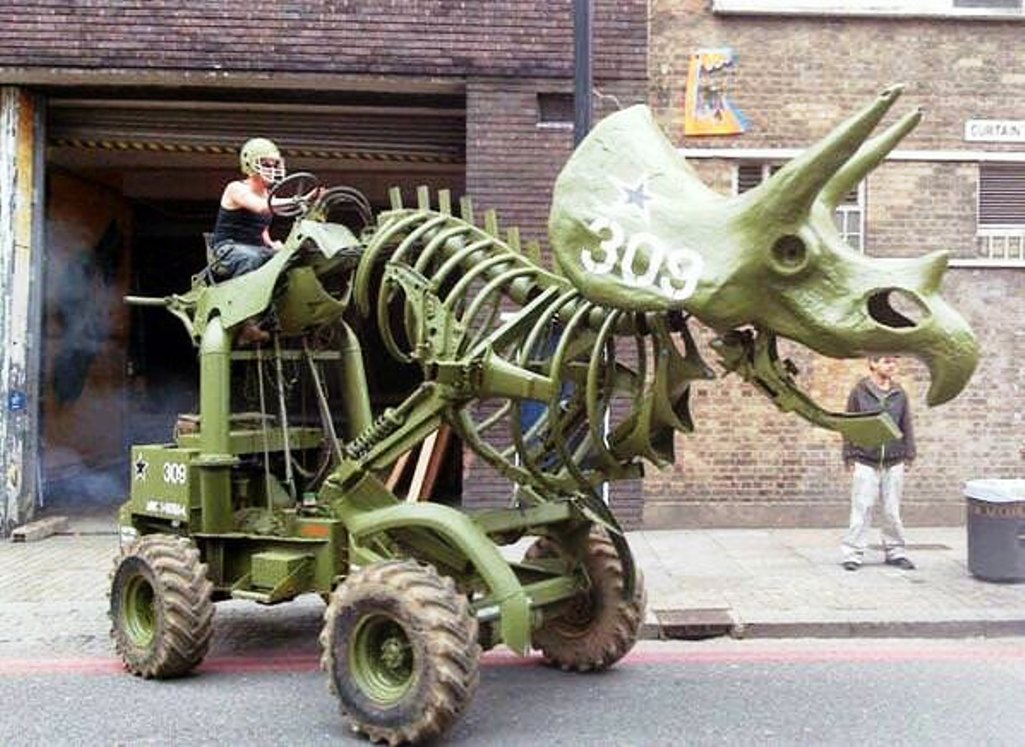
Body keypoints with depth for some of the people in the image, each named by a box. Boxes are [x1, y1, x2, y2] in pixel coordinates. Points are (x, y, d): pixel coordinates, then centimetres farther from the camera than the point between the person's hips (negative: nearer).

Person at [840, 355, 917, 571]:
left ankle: (896, 552, 20)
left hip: (894, 463, 3)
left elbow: (906, 426, 11)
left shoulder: (900, 393, 6)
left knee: (892, 510, 9)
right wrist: (849, 456, -2)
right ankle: (853, 553, 4)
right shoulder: (859, 392, -2)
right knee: (861, 509, -1)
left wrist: (909, 454, 7)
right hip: (866, 462, -3)